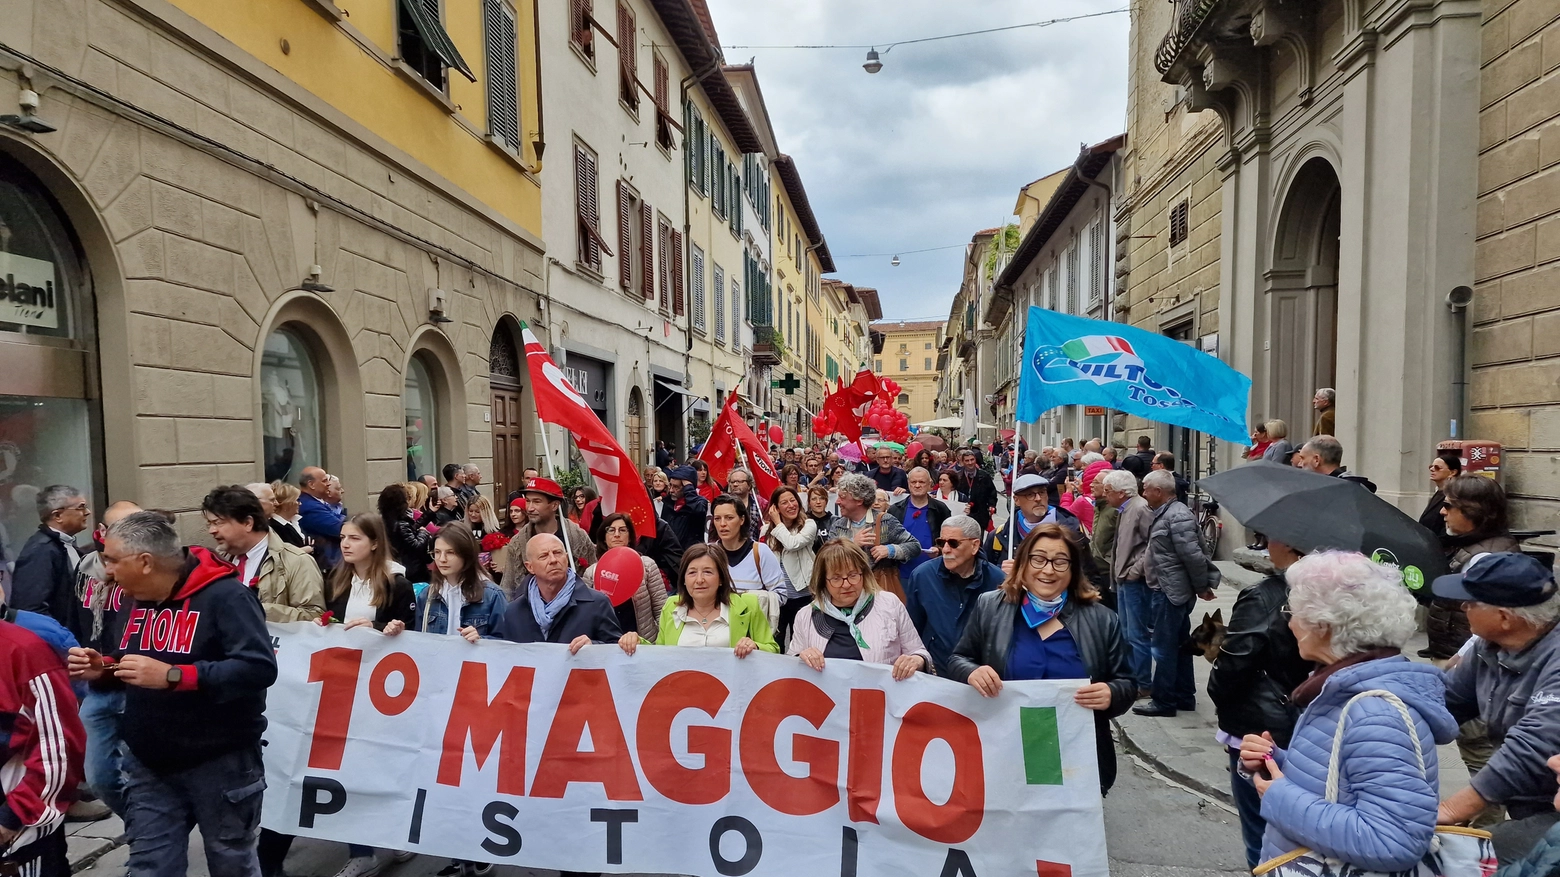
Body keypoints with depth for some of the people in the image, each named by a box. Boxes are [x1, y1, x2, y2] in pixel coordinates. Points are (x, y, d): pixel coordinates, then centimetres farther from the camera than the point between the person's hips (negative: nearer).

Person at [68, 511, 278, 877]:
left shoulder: (225, 596, -21)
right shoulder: (139, 600, 6)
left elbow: (259, 668, -30)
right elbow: (133, 662, 20)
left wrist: (171, 676, -34)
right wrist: (102, 668, -2)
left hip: (219, 763, -7)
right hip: (149, 764, 7)